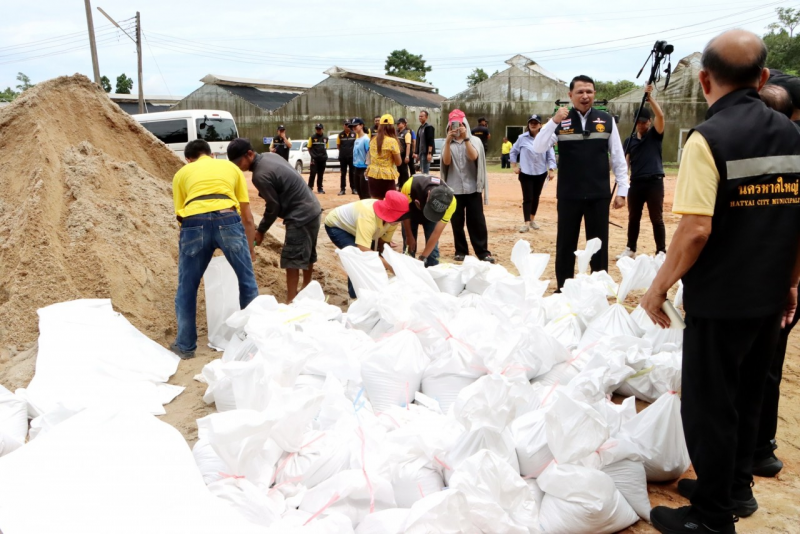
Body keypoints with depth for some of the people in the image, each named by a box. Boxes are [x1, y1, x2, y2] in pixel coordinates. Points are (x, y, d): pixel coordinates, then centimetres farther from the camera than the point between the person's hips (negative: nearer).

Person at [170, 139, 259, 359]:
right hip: (228, 220, 0)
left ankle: (185, 346, 28)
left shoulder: (182, 173, 29)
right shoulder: (231, 167, 32)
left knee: (186, 288, 18)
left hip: (194, 224, 0)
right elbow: (247, 217, 30)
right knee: (247, 281, 19)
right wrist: (250, 249, 40)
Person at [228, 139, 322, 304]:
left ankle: (291, 301, -2)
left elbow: (273, 207, -15)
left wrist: (260, 230, -2)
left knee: (292, 258, -5)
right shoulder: (269, 156, 6)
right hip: (312, 209, 10)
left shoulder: (260, 175, -22)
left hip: (300, 215, -10)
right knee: (307, 253, 20)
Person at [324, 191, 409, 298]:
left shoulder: (392, 217, -21)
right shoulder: (367, 218, -44)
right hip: (335, 225, -7)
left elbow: (384, 243, -10)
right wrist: (392, 267, -50)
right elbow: (365, 253, -50)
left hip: (352, 226, 7)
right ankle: (354, 296, -9)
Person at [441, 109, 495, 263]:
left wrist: (465, 138, -21)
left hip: (472, 187, -1)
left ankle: (483, 252, 2)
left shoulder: (474, 140, 4)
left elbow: (473, 157, -15)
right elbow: (446, 161, -8)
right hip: (454, 188, 2)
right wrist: (448, 141, -17)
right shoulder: (448, 143, 9)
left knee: (477, 221, -2)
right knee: (457, 222, 5)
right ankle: (460, 251, 15)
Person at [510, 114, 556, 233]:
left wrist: (551, 170, -8)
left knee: (536, 197, 13)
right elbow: (513, 151, 7)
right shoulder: (522, 138, -4)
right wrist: (515, 166, 2)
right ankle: (526, 223, -4)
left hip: (541, 173, 2)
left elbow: (551, 155, -3)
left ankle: (532, 220, 28)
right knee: (527, 198, -5)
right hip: (526, 173, -2)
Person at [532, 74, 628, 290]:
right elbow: (538, 148, -12)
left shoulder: (607, 121, 2)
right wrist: (553, 122, -24)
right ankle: (563, 289, 22)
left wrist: (622, 190, 2)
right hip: (569, 195, -1)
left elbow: (618, 158, 5)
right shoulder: (560, 120, -1)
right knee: (566, 243, 9)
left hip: (599, 195, 1)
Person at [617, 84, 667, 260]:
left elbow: (660, 115, -14)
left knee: (657, 219, 0)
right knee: (633, 218, 13)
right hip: (636, 183, 4)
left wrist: (650, 97, -19)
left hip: (654, 182, -4)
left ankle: (661, 252, 7)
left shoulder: (655, 134, 3)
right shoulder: (629, 140, 11)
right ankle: (630, 249, 25)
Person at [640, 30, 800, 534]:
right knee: (747, 397, 22)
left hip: (719, 302, -7)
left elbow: (695, 231, -24)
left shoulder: (708, 138, -17)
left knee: (708, 406, 7)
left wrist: (659, 287, -12)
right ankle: (737, 487, 38)